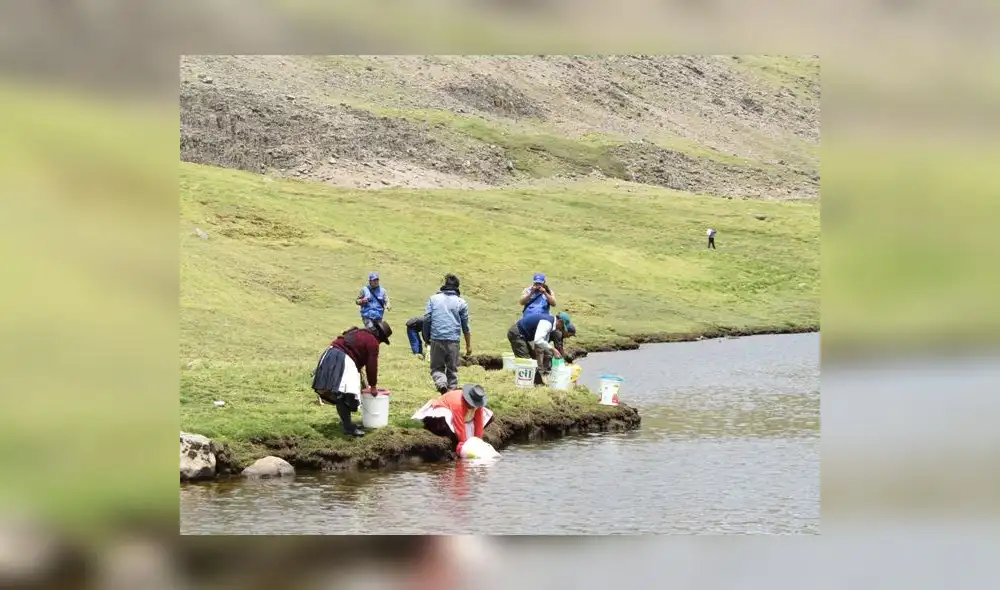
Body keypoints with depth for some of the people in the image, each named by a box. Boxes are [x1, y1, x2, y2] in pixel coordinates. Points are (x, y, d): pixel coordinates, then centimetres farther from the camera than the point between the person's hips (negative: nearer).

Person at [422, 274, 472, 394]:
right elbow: (465, 326, 8)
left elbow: (426, 319, 3)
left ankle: (441, 383, -20)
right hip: (453, 340, 0)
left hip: (436, 340, 0)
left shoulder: (433, 299, 8)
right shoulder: (461, 302, 6)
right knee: (452, 369, 10)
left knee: (436, 367, 8)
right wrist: (469, 345, 14)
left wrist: (426, 338, 11)